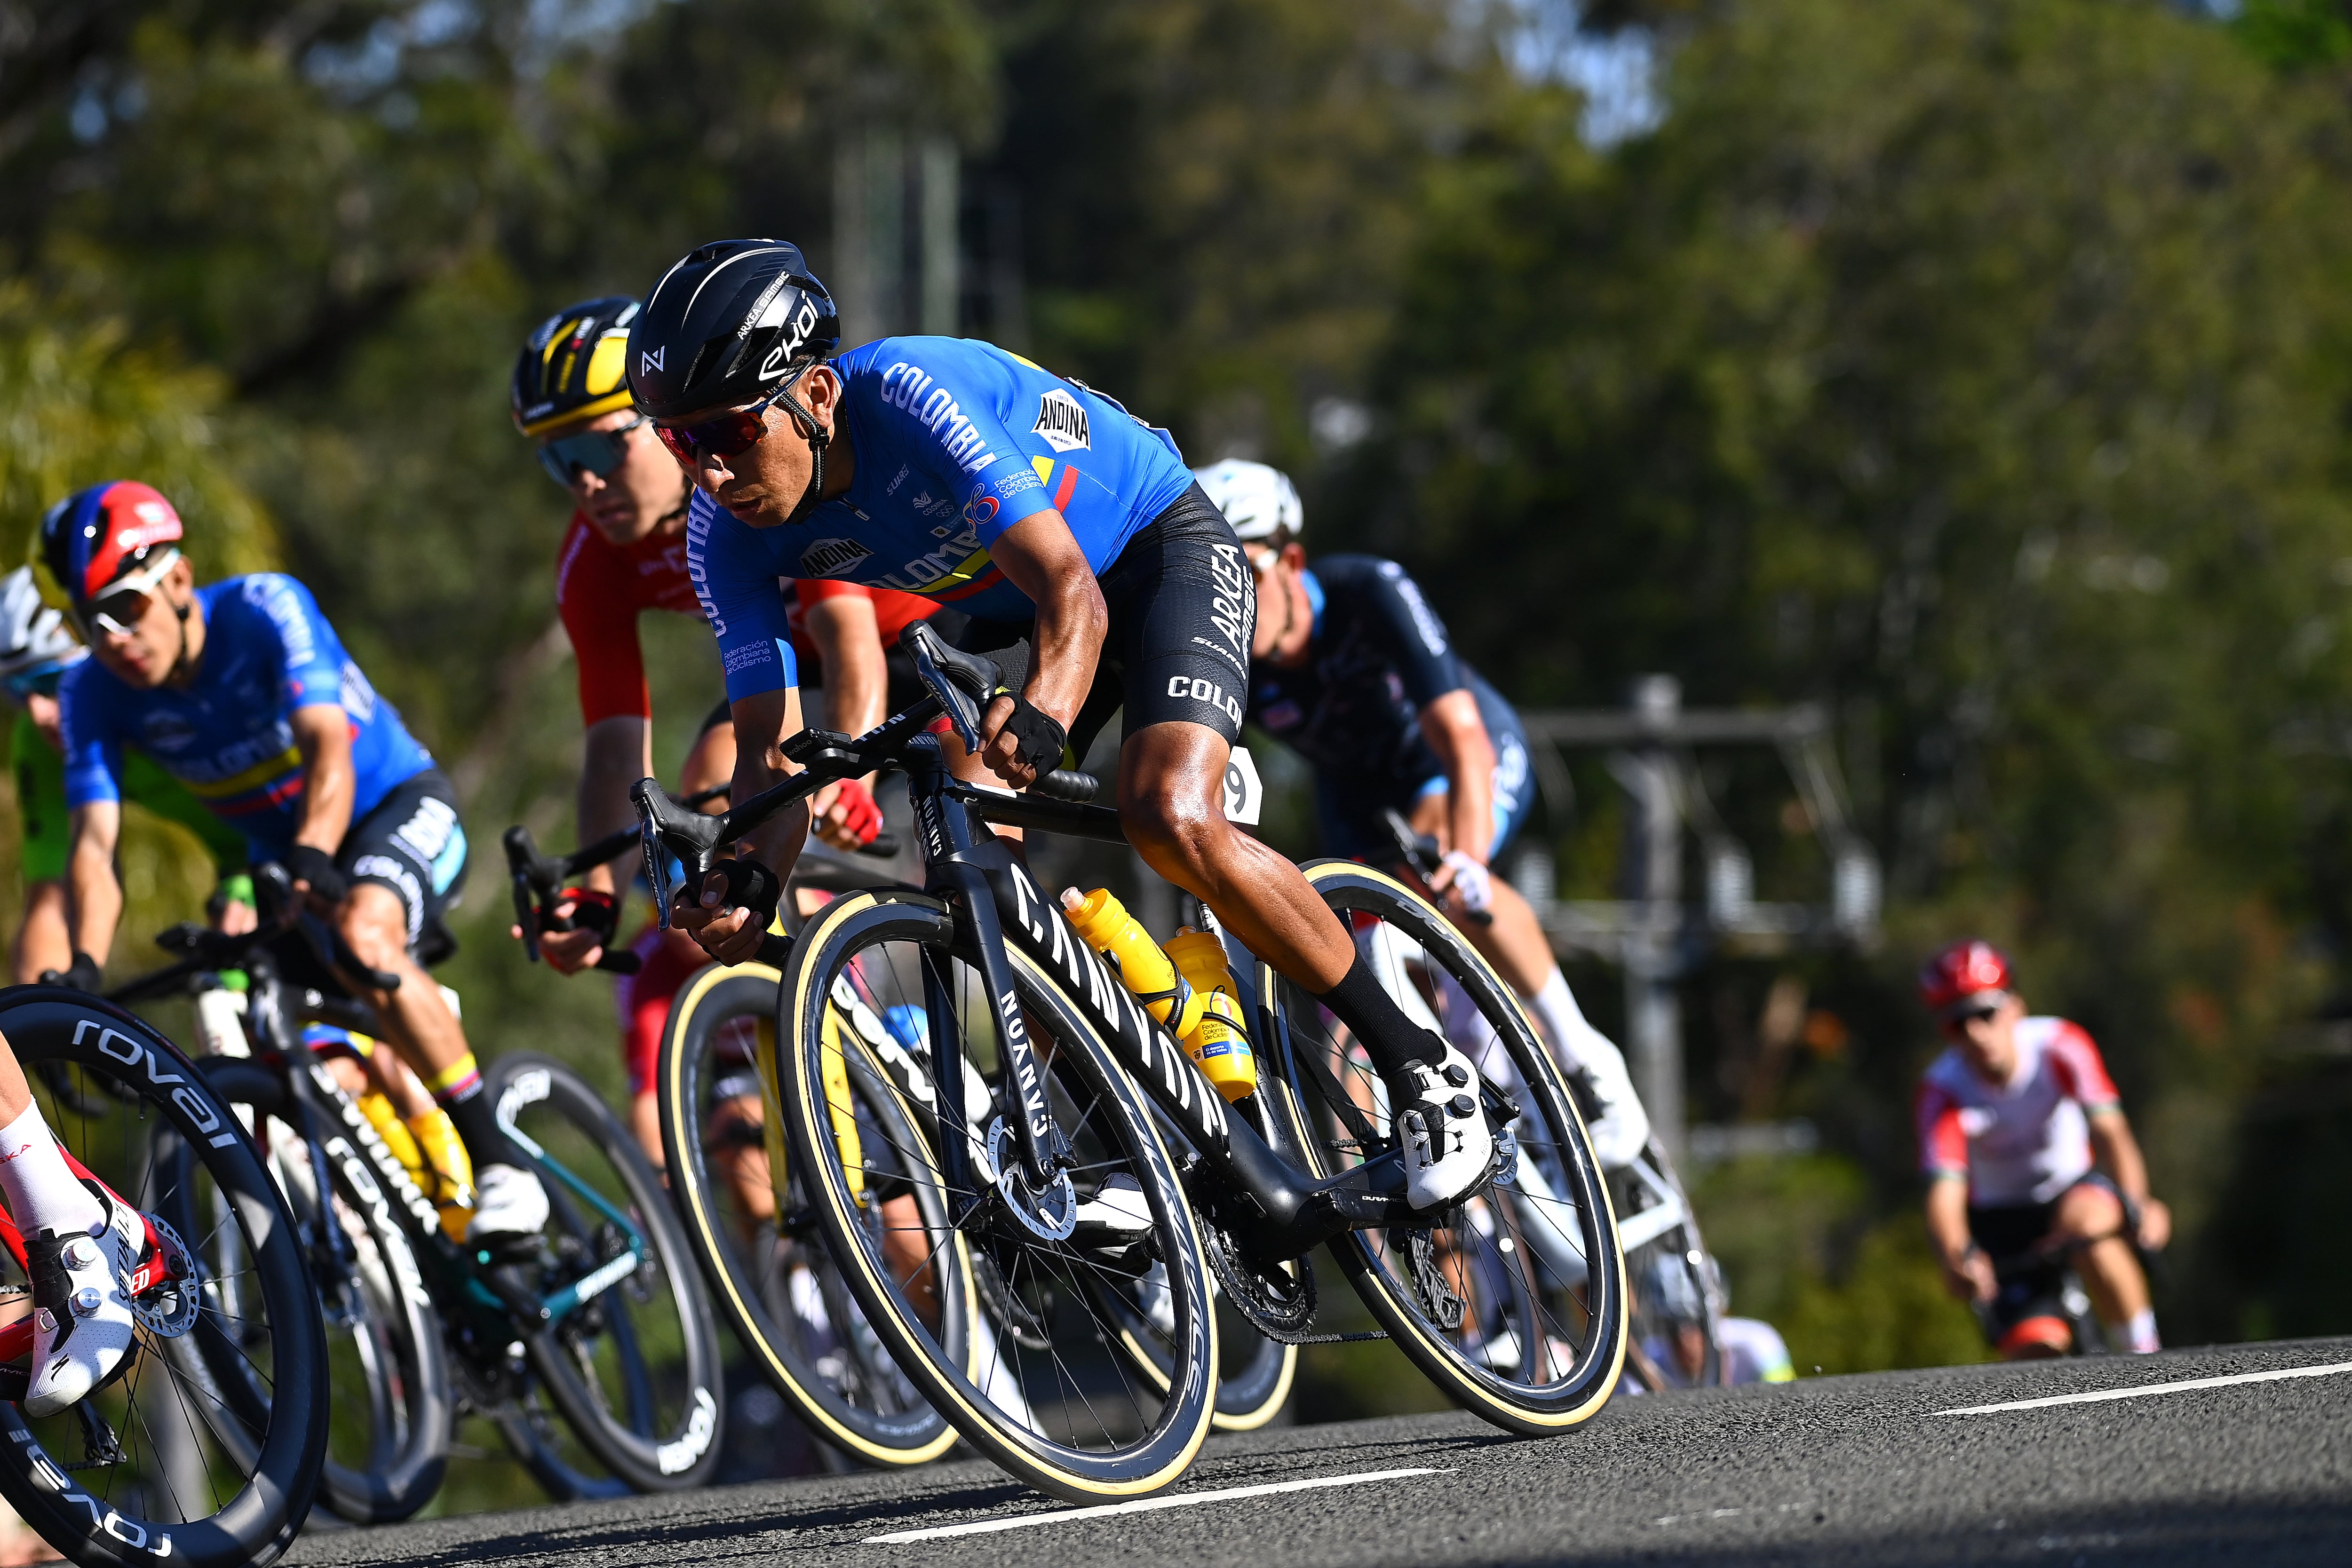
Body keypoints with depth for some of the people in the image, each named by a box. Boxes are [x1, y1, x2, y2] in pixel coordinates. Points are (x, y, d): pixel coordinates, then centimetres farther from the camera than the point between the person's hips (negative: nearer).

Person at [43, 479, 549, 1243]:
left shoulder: (264, 611, -25)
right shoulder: (93, 693, -14)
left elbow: (327, 748, -38)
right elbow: (94, 841, -23)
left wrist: (315, 861, -57)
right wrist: (83, 972, -41)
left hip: (400, 808, -5)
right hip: (289, 858, 5)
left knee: (361, 937, -36)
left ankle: (500, 1163, -31)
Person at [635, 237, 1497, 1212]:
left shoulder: (913, 395, -36)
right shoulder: (727, 538, -19)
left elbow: (1072, 594, -42)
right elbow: (770, 746, -19)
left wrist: (1041, 715, -62)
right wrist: (750, 885, -40)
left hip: (1162, 551, -6)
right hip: (1008, 618, 6)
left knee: (1171, 822, -27)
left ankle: (1421, 1066, -13)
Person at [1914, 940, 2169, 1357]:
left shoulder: (2059, 1045, -20)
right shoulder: (1944, 1091, -23)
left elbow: (2109, 1131, -31)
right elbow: (1945, 1193, -33)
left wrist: (2137, 1203, -50)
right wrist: (1956, 1258, -55)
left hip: (2075, 1189, -1)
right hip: (2001, 1221, 1)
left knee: (2086, 1220, -37)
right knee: (2038, 1347, -18)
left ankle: (2144, 1354, -21)